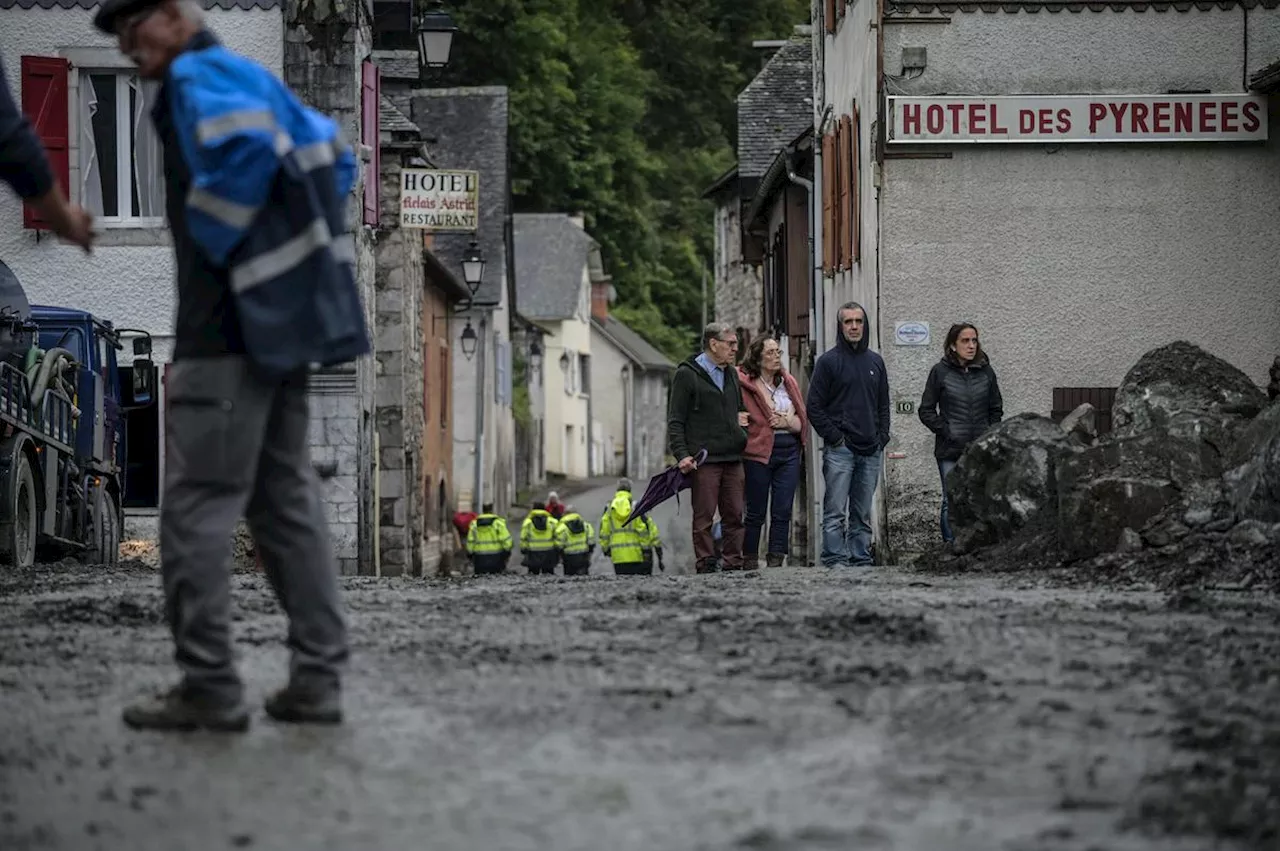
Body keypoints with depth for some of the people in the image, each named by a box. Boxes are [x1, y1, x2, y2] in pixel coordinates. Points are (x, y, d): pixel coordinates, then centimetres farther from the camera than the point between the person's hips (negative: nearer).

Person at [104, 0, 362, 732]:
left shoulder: (197, 76, -9)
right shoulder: (250, 75, 19)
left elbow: (247, 147, -28)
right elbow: (337, 157, 26)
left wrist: (213, 237, -16)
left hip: (229, 326, -9)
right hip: (285, 319, 9)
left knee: (198, 508, -6)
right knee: (289, 501, 11)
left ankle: (210, 687, -6)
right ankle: (318, 679, 10)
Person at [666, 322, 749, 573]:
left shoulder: (732, 374, 18)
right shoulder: (686, 375, -3)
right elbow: (675, 421, -6)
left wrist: (743, 419, 11)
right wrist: (682, 454, -17)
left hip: (733, 458, 6)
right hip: (703, 459, -6)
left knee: (734, 515, 5)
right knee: (704, 516, -4)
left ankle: (734, 564, 9)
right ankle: (706, 565, -3)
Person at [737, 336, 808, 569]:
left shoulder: (788, 382, 14)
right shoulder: (745, 383, -6)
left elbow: (803, 420, 12)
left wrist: (787, 422, -7)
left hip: (789, 451, 5)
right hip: (759, 452, -5)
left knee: (783, 511, 2)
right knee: (756, 512, 0)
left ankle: (776, 561, 4)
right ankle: (750, 562, 7)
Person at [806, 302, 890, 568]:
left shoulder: (875, 362, 15)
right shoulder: (829, 361, -1)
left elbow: (883, 406, 20)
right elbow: (814, 407, -4)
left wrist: (882, 438, 7)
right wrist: (834, 437, -10)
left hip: (871, 450, 5)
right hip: (840, 449, -5)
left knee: (863, 514, 9)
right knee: (835, 511, -7)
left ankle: (862, 560, 12)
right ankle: (835, 561, -8)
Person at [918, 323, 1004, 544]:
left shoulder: (985, 372, 7)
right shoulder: (940, 372, -2)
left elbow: (996, 409, 17)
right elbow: (926, 411, 1)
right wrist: (946, 432, -8)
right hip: (951, 451, -3)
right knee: (952, 503, -2)